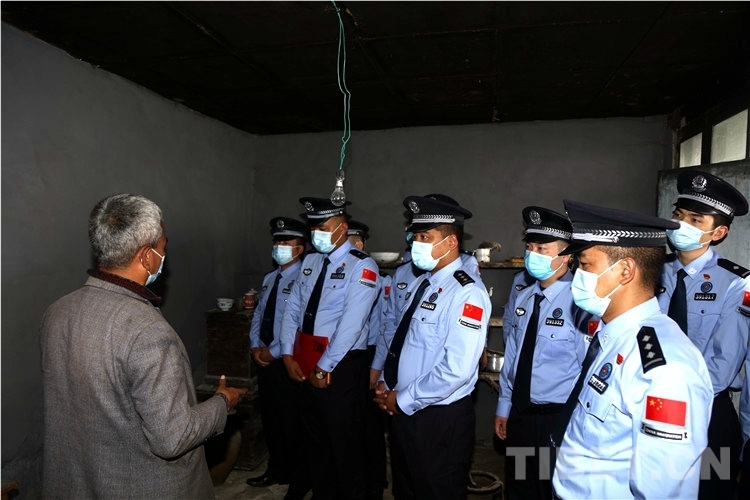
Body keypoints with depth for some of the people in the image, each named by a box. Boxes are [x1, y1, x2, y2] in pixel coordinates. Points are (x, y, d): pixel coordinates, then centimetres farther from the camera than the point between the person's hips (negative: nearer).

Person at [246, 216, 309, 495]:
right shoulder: (269, 278, 11)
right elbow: (258, 315, 14)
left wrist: (274, 351, -16)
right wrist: (255, 346, -1)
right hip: (264, 358, 8)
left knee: (292, 421, 7)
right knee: (270, 418, 20)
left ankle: (299, 481, 29)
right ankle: (277, 470, 40)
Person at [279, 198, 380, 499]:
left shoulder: (361, 267, -14)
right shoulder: (311, 262, 9)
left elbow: (351, 324, -20)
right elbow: (292, 309, 8)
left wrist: (324, 368, -17)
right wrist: (288, 355, -1)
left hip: (342, 367, -7)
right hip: (307, 365, 7)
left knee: (345, 443, 10)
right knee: (315, 440, 21)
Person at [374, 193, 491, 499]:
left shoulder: (466, 293, -20)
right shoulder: (420, 282, 7)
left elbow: (457, 369, -27)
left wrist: (404, 400, -17)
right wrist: (387, 384, 2)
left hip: (441, 420, -8)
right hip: (404, 411, 8)